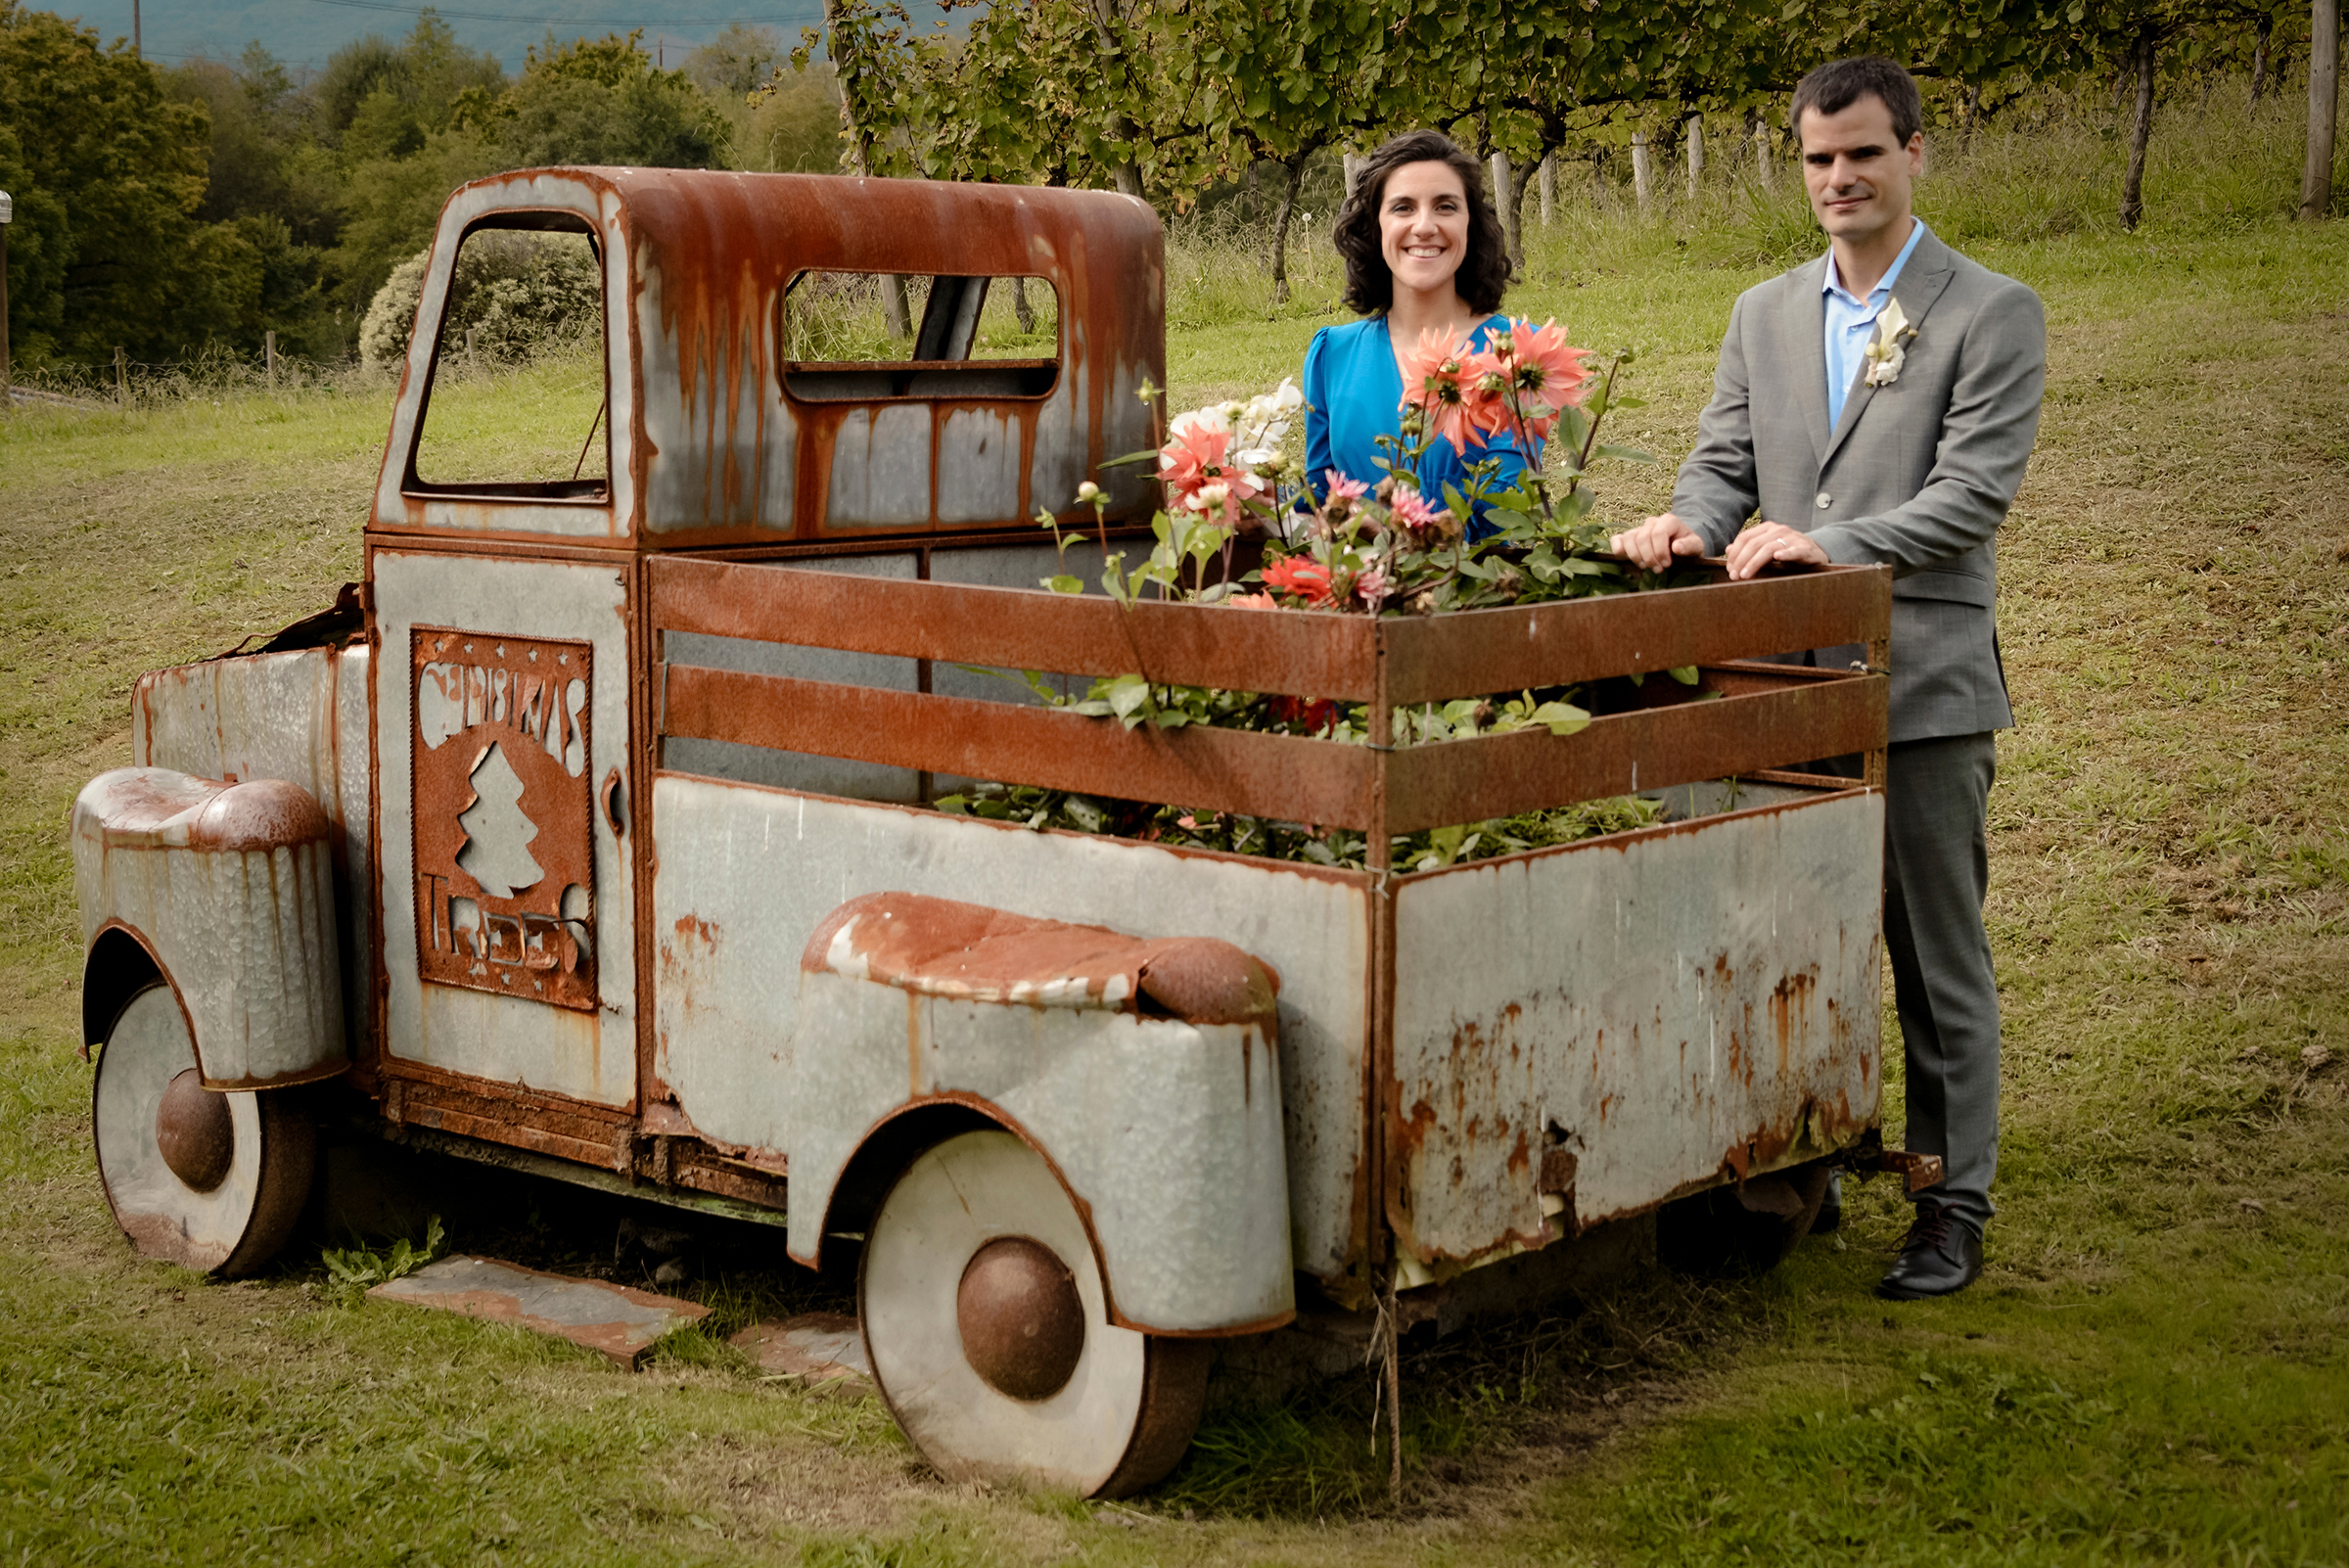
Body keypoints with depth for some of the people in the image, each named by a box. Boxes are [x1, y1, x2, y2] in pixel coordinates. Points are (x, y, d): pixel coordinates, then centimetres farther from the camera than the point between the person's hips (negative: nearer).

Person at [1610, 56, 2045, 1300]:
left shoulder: (1993, 314, -3)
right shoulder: (1764, 315, 13)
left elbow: (1974, 492, -12)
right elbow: (1723, 462, 9)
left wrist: (1825, 543, -23)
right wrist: (1690, 525, -14)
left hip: (1922, 683, -5)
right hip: (1787, 681, 5)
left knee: (1938, 957, 3)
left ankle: (1956, 1202, 12)